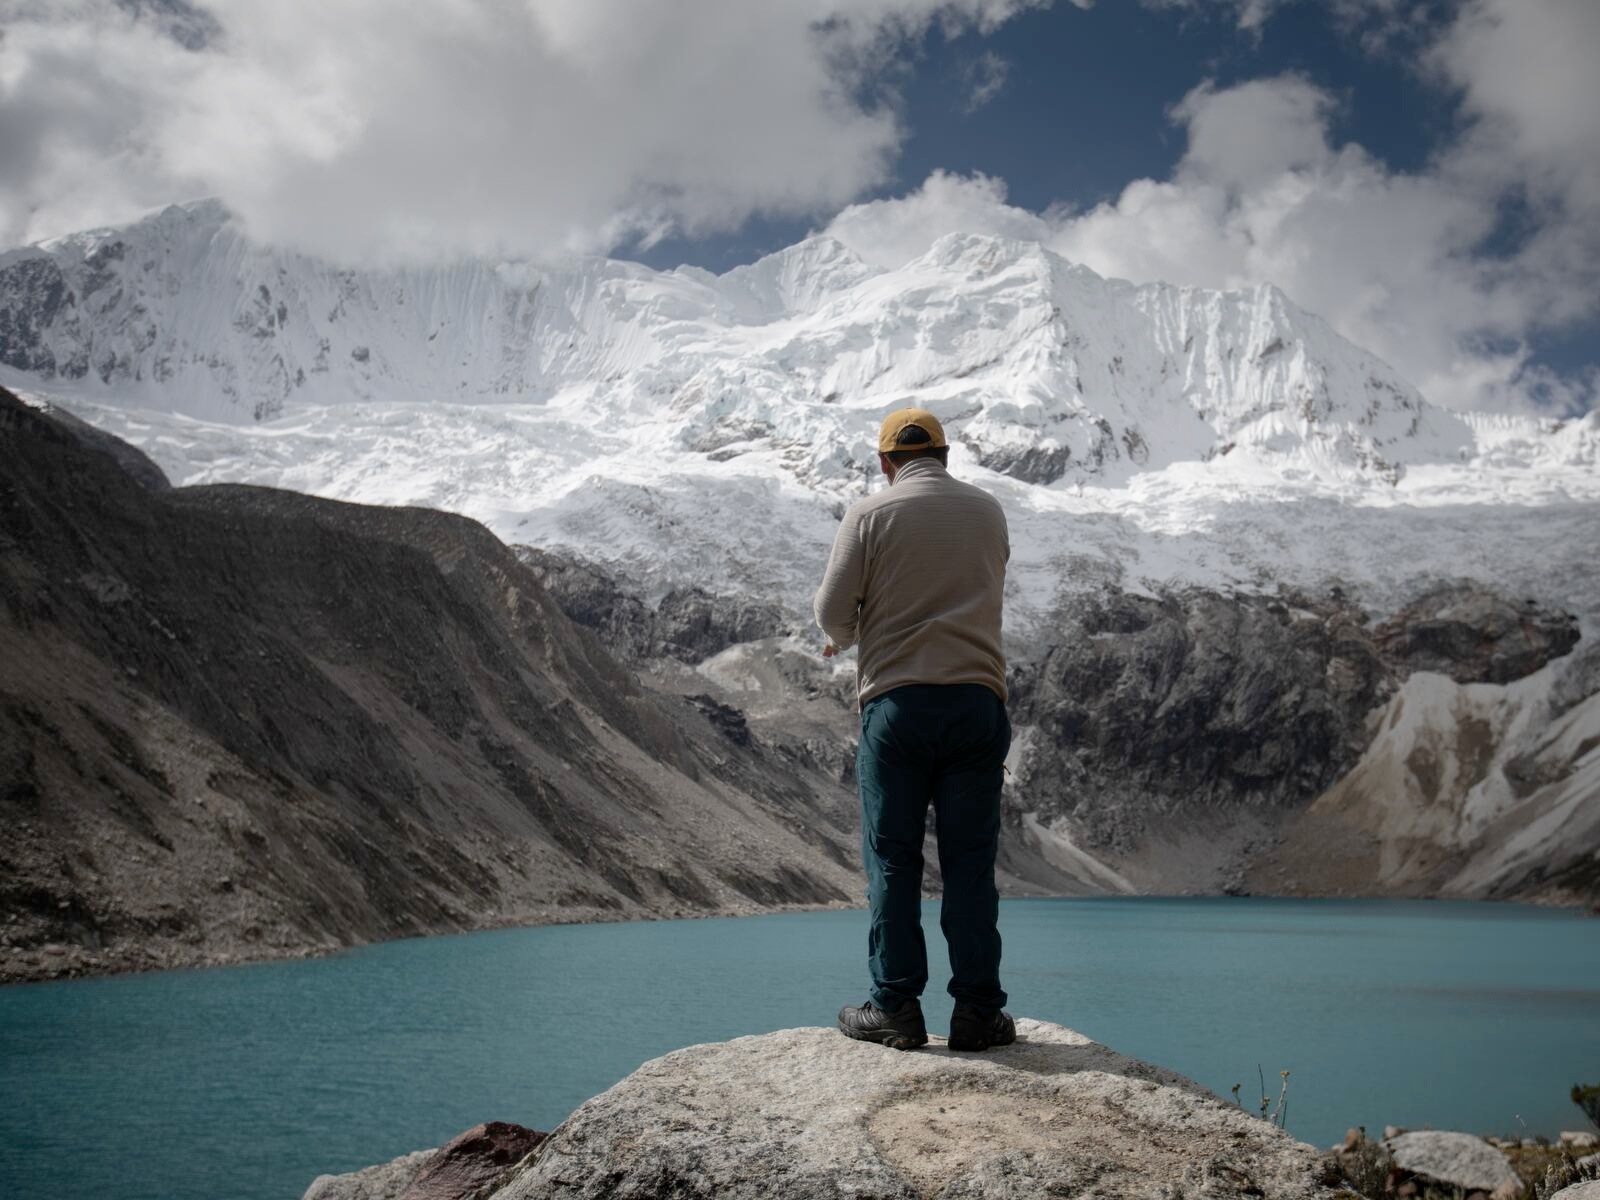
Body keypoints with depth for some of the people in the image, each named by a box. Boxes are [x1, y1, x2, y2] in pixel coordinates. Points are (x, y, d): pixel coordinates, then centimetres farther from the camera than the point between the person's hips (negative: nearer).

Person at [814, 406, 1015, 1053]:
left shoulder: (869, 514, -1)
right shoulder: (989, 511, 11)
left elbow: (832, 608, -3)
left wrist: (847, 636, 21)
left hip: (896, 702, -2)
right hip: (977, 698, 2)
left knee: (892, 858, 6)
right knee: (970, 861, 6)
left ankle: (895, 1007, 8)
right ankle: (978, 1011, 7)